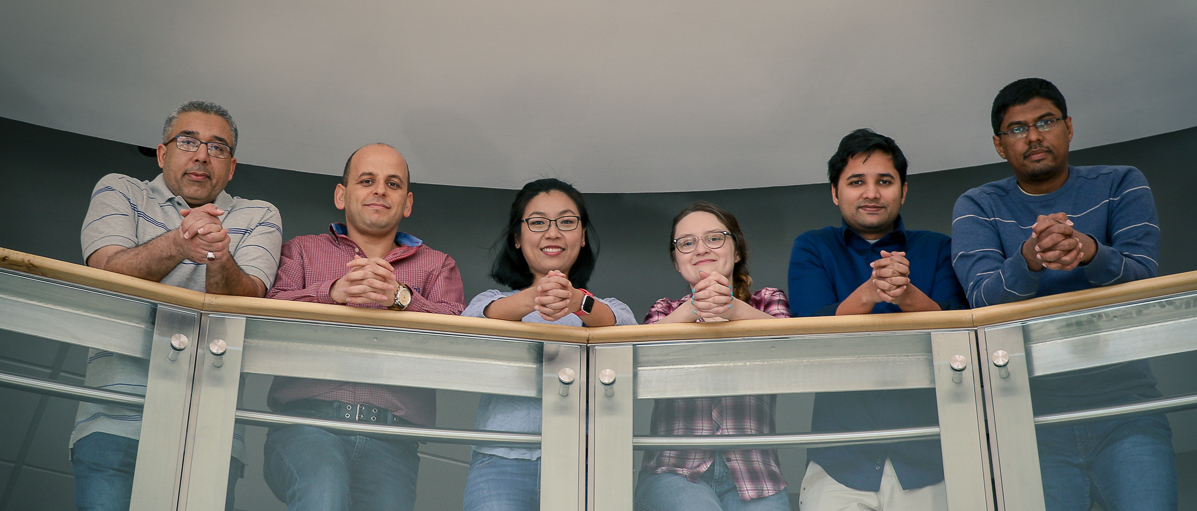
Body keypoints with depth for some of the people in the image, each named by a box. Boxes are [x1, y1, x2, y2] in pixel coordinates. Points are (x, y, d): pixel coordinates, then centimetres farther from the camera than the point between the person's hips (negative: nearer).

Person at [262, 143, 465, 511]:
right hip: (307, 418, -1)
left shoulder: (437, 266, 26)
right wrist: (334, 291, -14)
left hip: (390, 438, 2)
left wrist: (401, 298, -14)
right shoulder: (302, 251, 25)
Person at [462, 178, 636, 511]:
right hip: (503, 459, -1)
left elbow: (626, 331, -5)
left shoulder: (606, 308, 20)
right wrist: (530, 299, -28)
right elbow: (470, 322, -6)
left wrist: (578, 302, -28)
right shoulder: (492, 300, 18)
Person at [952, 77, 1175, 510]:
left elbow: (1143, 275, -7)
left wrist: (1089, 252, -29)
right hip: (1033, 408, 0)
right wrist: (1028, 259, -31)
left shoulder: (1121, 185, 9)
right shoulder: (977, 207, 7)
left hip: (1119, 392, 0)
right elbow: (983, 298, -9)